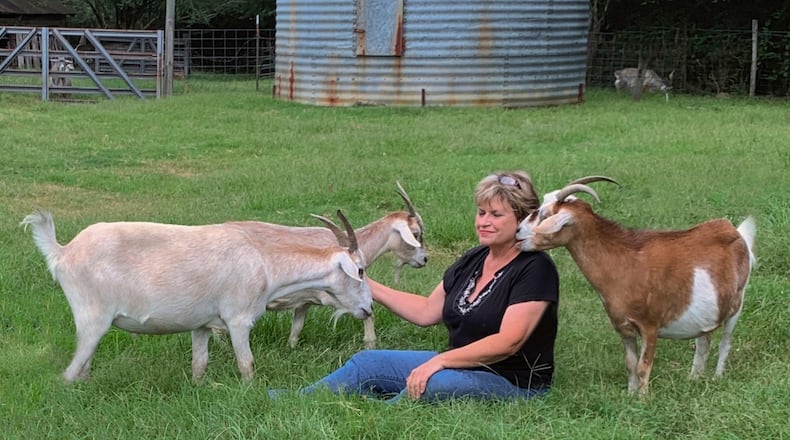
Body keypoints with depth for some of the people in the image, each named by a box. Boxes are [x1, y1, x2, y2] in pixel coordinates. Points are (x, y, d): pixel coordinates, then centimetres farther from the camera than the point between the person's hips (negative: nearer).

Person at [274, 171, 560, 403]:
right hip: (461, 366, 8)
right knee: (367, 363, -3)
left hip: (512, 382, -8)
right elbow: (426, 312, 16)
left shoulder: (535, 269, -14)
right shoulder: (473, 260, 10)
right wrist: (366, 286, 11)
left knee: (434, 383, -37)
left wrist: (441, 360, -30)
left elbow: (508, 342, -24)